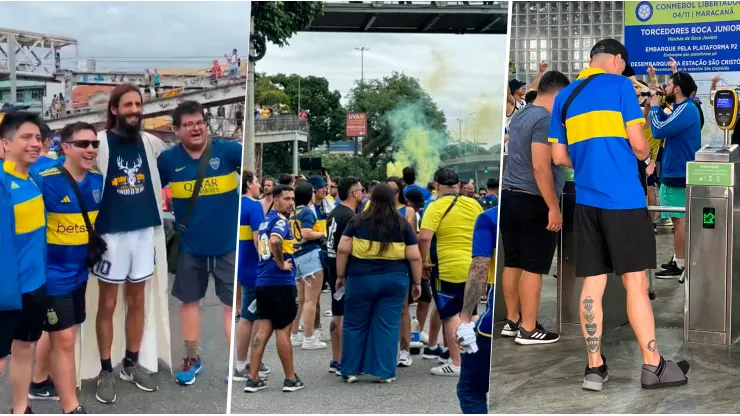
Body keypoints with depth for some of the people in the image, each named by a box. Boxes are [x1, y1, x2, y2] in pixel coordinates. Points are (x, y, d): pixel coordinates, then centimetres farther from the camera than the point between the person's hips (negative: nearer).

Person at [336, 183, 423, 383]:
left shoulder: (357, 222, -1)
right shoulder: (403, 225, 0)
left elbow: (343, 250, -3)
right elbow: (415, 257, -1)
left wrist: (340, 276, 6)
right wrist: (417, 282, 8)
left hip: (360, 280, 0)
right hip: (394, 281, 0)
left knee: (354, 325, 11)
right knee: (388, 326, 7)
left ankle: (350, 370, 16)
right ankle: (385, 372, 9)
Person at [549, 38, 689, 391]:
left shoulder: (564, 96, 13)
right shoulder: (620, 85, -2)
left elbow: (559, 156, 12)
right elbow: (637, 144, -6)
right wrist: (644, 156, 16)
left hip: (585, 200, 5)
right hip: (624, 198, -5)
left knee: (592, 283, 5)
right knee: (635, 282, 0)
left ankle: (595, 367, 7)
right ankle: (653, 366, 6)